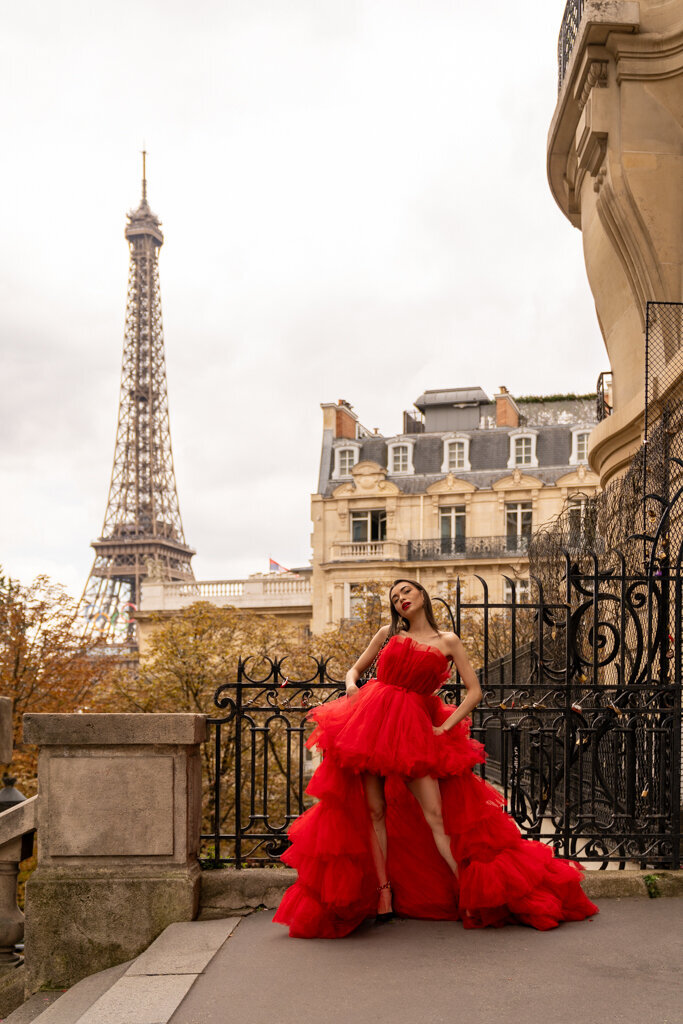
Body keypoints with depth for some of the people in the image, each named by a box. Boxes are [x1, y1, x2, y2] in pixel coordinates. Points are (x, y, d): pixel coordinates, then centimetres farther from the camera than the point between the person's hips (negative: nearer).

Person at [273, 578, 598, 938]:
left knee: (435, 815, -8)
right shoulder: (387, 634, 15)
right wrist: (351, 685, -2)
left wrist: (444, 727, -3)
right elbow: (355, 669, 21)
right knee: (375, 810, 0)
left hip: (415, 731, -2)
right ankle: (384, 892, 10)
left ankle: (468, 893, -1)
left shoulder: (447, 641, 8)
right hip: (372, 721, 2)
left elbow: (474, 691, 5)